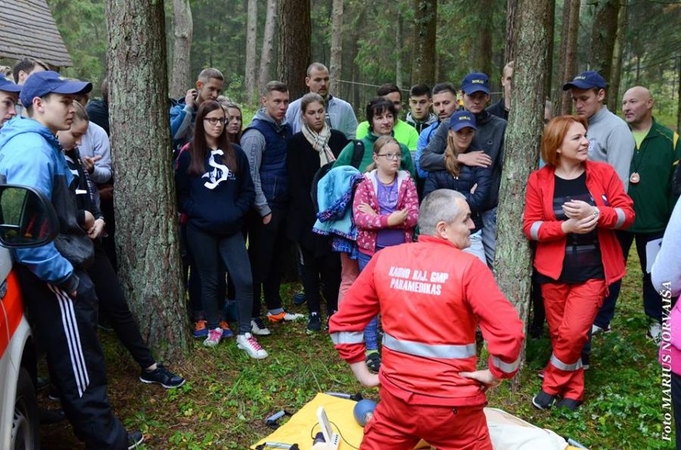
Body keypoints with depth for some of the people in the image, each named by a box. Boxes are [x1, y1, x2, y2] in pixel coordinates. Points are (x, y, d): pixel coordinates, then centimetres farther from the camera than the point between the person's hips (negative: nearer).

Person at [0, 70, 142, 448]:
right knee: (79, 364, 2)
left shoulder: (37, 143, 14)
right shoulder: (32, 148, -20)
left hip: (55, 270, 11)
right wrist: (62, 275, -21)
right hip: (52, 277, -11)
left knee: (71, 360, 20)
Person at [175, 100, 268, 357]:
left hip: (231, 229, 2)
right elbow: (180, 193, 1)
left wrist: (237, 212, -6)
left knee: (244, 279, -5)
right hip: (201, 230, -2)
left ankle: (244, 334, 6)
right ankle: (214, 328, 28)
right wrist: (197, 213, -12)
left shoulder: (235, 153, 8)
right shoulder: (189, 155, 1)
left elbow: (248, 190, 8)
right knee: (210, 280, 10)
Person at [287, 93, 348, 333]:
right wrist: (312, 211, -12)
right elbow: (296, 182, -5)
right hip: (306, 214, -1)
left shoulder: (338, 138, 5)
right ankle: (314, 311, 15)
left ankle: (333, 307, 17)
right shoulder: (296, 142, -1)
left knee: (332, 262, 2)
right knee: (309, 263, 6)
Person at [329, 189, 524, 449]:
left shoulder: (385, 259, -2)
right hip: (451, 404, -3)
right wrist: (494, 374, -4)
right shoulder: (467, 267, -13)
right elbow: (508, 332, -21)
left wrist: (364, 375, 8)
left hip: (396, 395, 3)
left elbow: (344, 322, 2)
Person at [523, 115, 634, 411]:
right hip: (553, 271, 1)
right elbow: (530, 227, -5)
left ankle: (552, 385, 16)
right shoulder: (539, 180, -3)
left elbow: (627, 213, -4)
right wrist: (566, 226, -20)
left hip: (593, 271, -1)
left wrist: (595, 214, -22)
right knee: (559, 334, 9)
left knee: (573, 333, -8)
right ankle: (573, 390, 30)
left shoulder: (603, 172, -2)